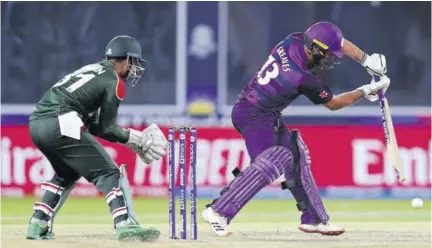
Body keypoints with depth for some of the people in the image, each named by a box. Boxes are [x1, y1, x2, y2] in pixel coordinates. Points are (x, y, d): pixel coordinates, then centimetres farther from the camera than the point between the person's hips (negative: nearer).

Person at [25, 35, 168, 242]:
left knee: (67, 174, 28)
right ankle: (124, 225, -16)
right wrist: (132, 138, 16)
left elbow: (93, 125, 25)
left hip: (36, 124, 8)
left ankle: (38, 225, 23)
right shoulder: (114, 82, 2)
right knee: (107, 173, -3)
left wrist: (129, 136, 22)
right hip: (60, 125, -8)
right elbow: (106, 128, 1)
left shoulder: (91, 70, 27)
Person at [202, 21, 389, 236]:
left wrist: (367, 61, -1)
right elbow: (333, 104, -7)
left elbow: (340, 43, 6)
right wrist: (365, 92, 3)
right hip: (255, 116, -10)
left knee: (295, 158, 13)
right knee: (269, 165, -23)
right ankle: (218, 211, -24)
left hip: (269, 116, 10)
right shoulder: (304, 79, -25)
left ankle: (314, 219, 21)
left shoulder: (293, 41, -7)